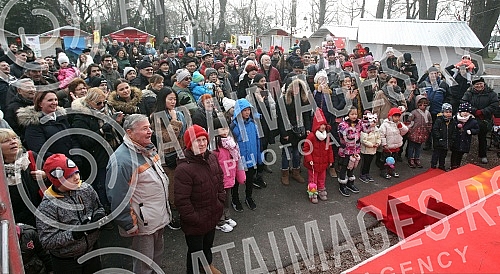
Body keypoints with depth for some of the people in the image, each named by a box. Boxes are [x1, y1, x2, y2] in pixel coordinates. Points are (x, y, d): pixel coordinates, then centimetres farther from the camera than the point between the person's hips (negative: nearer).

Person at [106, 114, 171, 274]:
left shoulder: (148, 149, 3)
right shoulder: (121, 160, -26)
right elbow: (118, 199, -25)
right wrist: (130, 226, -19)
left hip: (160, 218, 9)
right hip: (143, 225, -8)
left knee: (158, 257, 27)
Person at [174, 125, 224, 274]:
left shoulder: (211, 157, -5)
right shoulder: (183, 169, -29)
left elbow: (220, 180, 10)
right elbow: (182, 200, -26)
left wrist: (221, 202, 5)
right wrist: (194, 219, -19)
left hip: (213, 216, 7)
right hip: (195, 223, -7)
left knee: (208, 244, 31)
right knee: (195, 251, 16)